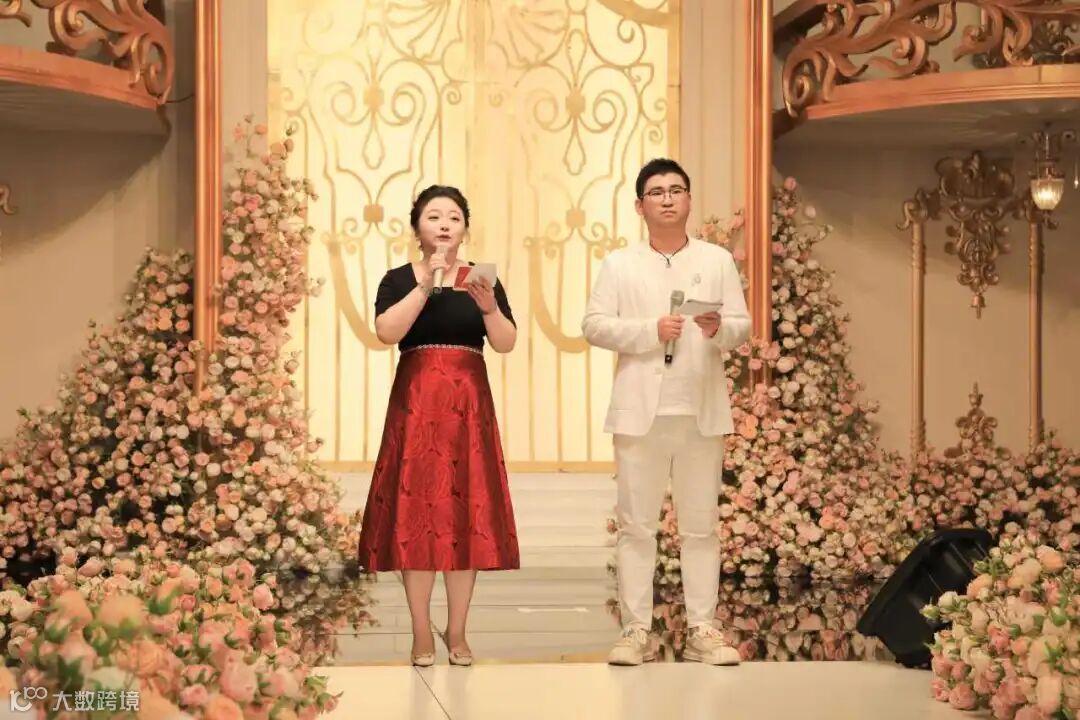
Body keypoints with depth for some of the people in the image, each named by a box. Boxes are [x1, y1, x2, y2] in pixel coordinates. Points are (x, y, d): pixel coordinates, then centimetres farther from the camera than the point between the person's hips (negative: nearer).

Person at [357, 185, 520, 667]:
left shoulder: (482, 280, 10)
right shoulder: (398, 280, 5)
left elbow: (507, 344, 0)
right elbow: (387, 332, -13)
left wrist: (489, 306, -17)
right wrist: (427, 283, -16)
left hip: (468, 404, 2)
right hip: (416, 404, -2)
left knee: (467, 513, 0)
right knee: (415, 513, -5)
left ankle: (457, 633, 9)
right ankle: (422, 635, 2)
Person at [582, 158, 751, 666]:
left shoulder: (717, 260, 10)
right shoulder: (619, 264, 7)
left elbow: (743, 325, 5)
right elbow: (594, 325, -1)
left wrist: (719, 328, -18)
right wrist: (651, 330, -14)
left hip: (702, 412, 1)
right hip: (641, 410, -1)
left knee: (701, 525, 3)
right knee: (636, 524, -1)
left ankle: (702, 630, 7)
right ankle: (637, 630, 3)